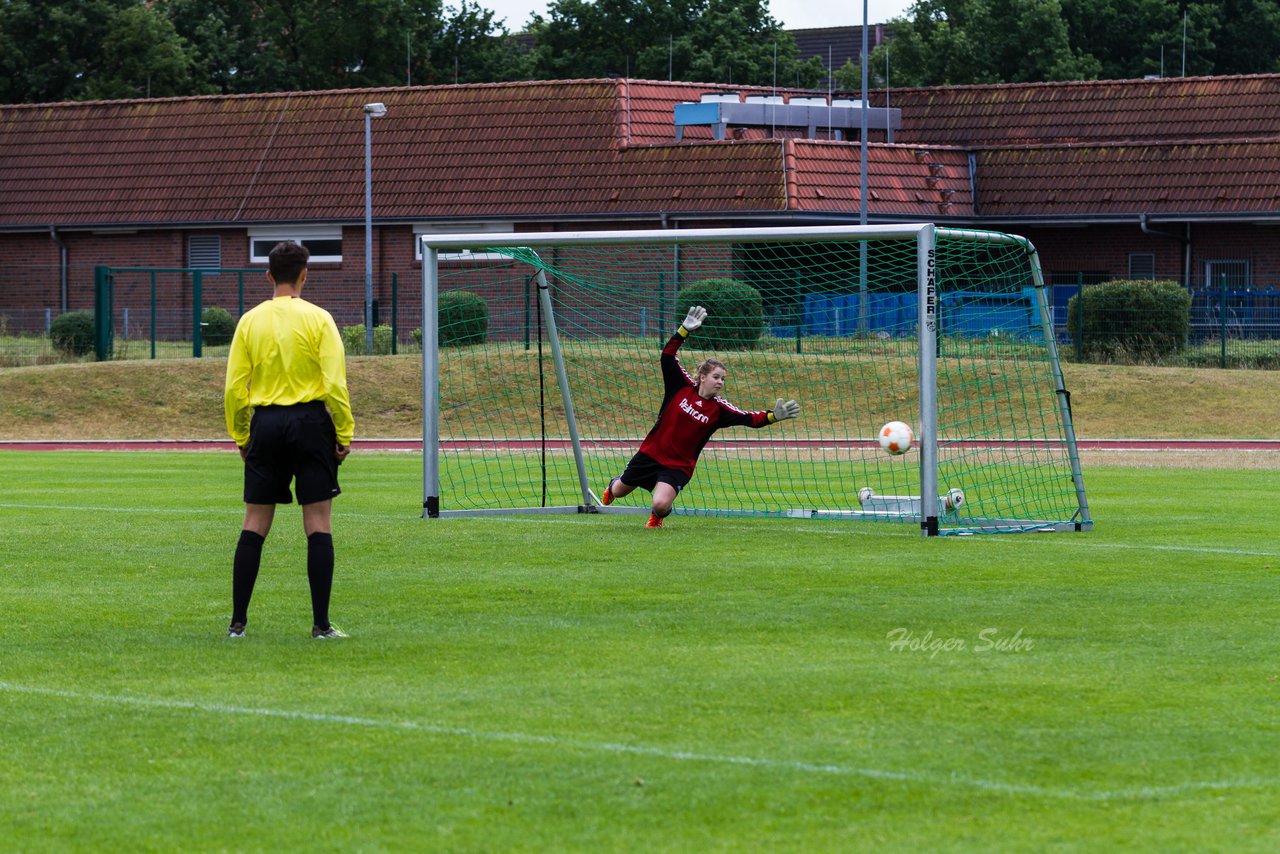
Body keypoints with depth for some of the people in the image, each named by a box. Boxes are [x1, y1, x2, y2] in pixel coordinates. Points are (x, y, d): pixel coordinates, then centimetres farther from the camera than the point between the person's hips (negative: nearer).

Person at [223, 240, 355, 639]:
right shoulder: (317, 319, -4)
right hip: (310, 420, -3)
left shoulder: (250, 321, 4)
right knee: (318, 522, 0)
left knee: (255, 524, 6)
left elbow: (234, 388, 3)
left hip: (264, 424, 3)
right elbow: (335, 383, -9)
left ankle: (238, 621, 5)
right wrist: (345, 434, -2)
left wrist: (240, 437, 13)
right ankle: (321, 624, -2)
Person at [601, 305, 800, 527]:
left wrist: (773, 416, -35)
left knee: (661, 504, -22)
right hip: (651, 454, 1)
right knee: (620, 491, 17)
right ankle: (613, 485, 58)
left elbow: (750, 419, -18)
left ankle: (658, 516, 18)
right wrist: (685, 330, -23)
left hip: (678, 466, -1)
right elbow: (667, 356, -13)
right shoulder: (682, 388, -10)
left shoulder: (719, 409, -10)